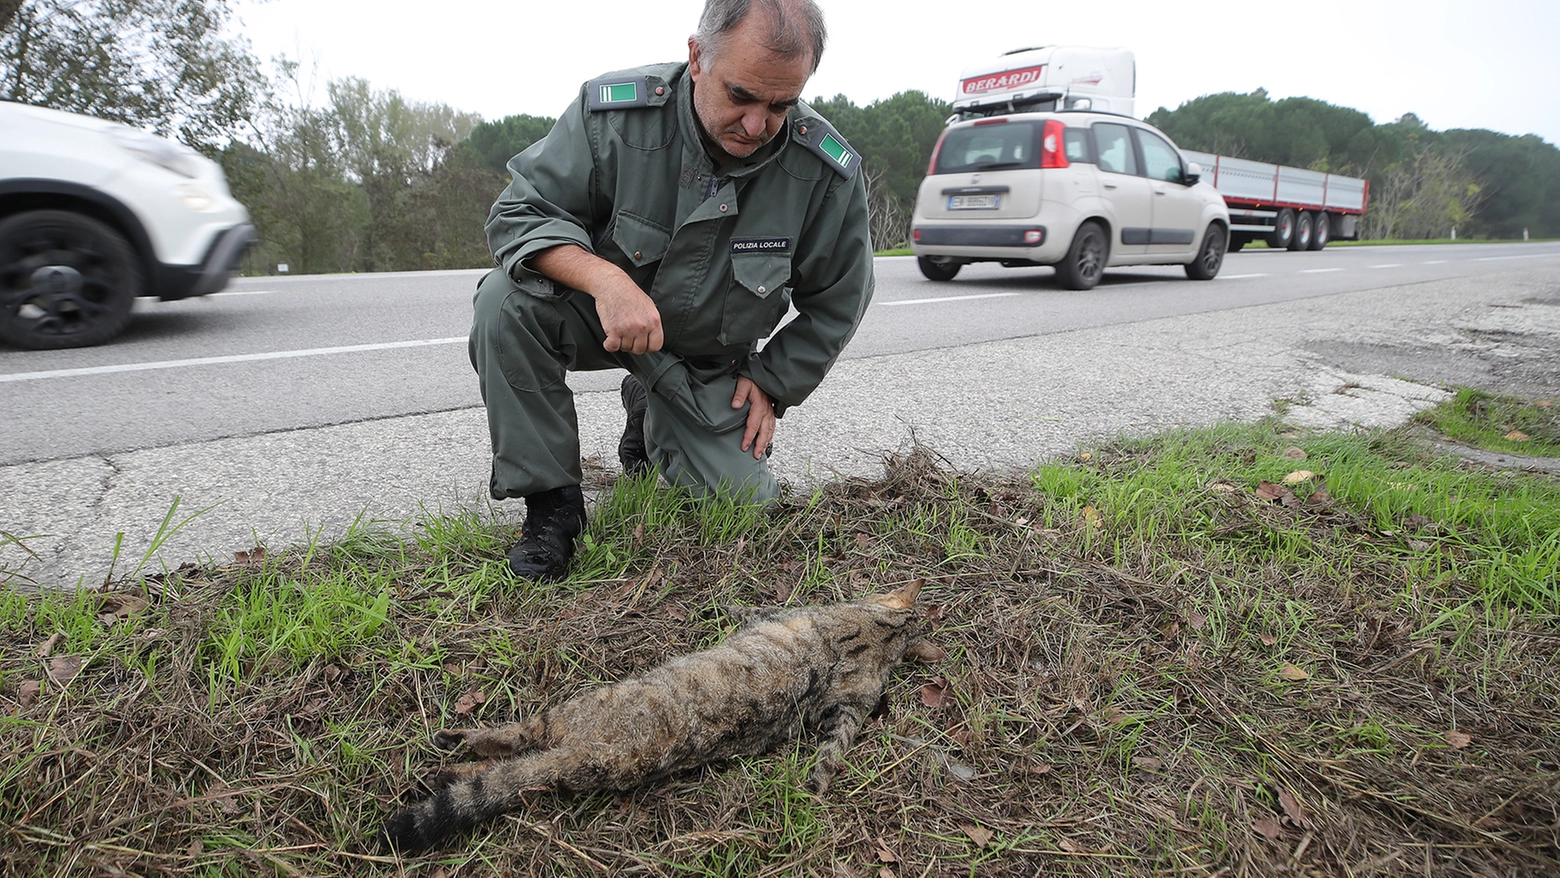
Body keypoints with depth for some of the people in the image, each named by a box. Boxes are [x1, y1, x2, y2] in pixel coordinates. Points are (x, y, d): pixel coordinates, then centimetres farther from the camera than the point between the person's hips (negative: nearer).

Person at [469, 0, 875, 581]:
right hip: (603, 316, -1)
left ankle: (651, 418, 28)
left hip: (709, 363, 2)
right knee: (507, 300, -31)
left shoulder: (829, 173, -19)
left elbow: (836, 304, -2)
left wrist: (771, 384, -3)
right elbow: (518, 213, -19)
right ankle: (550, 500, -14)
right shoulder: (615, 113, -23)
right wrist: (606, 278, -39)